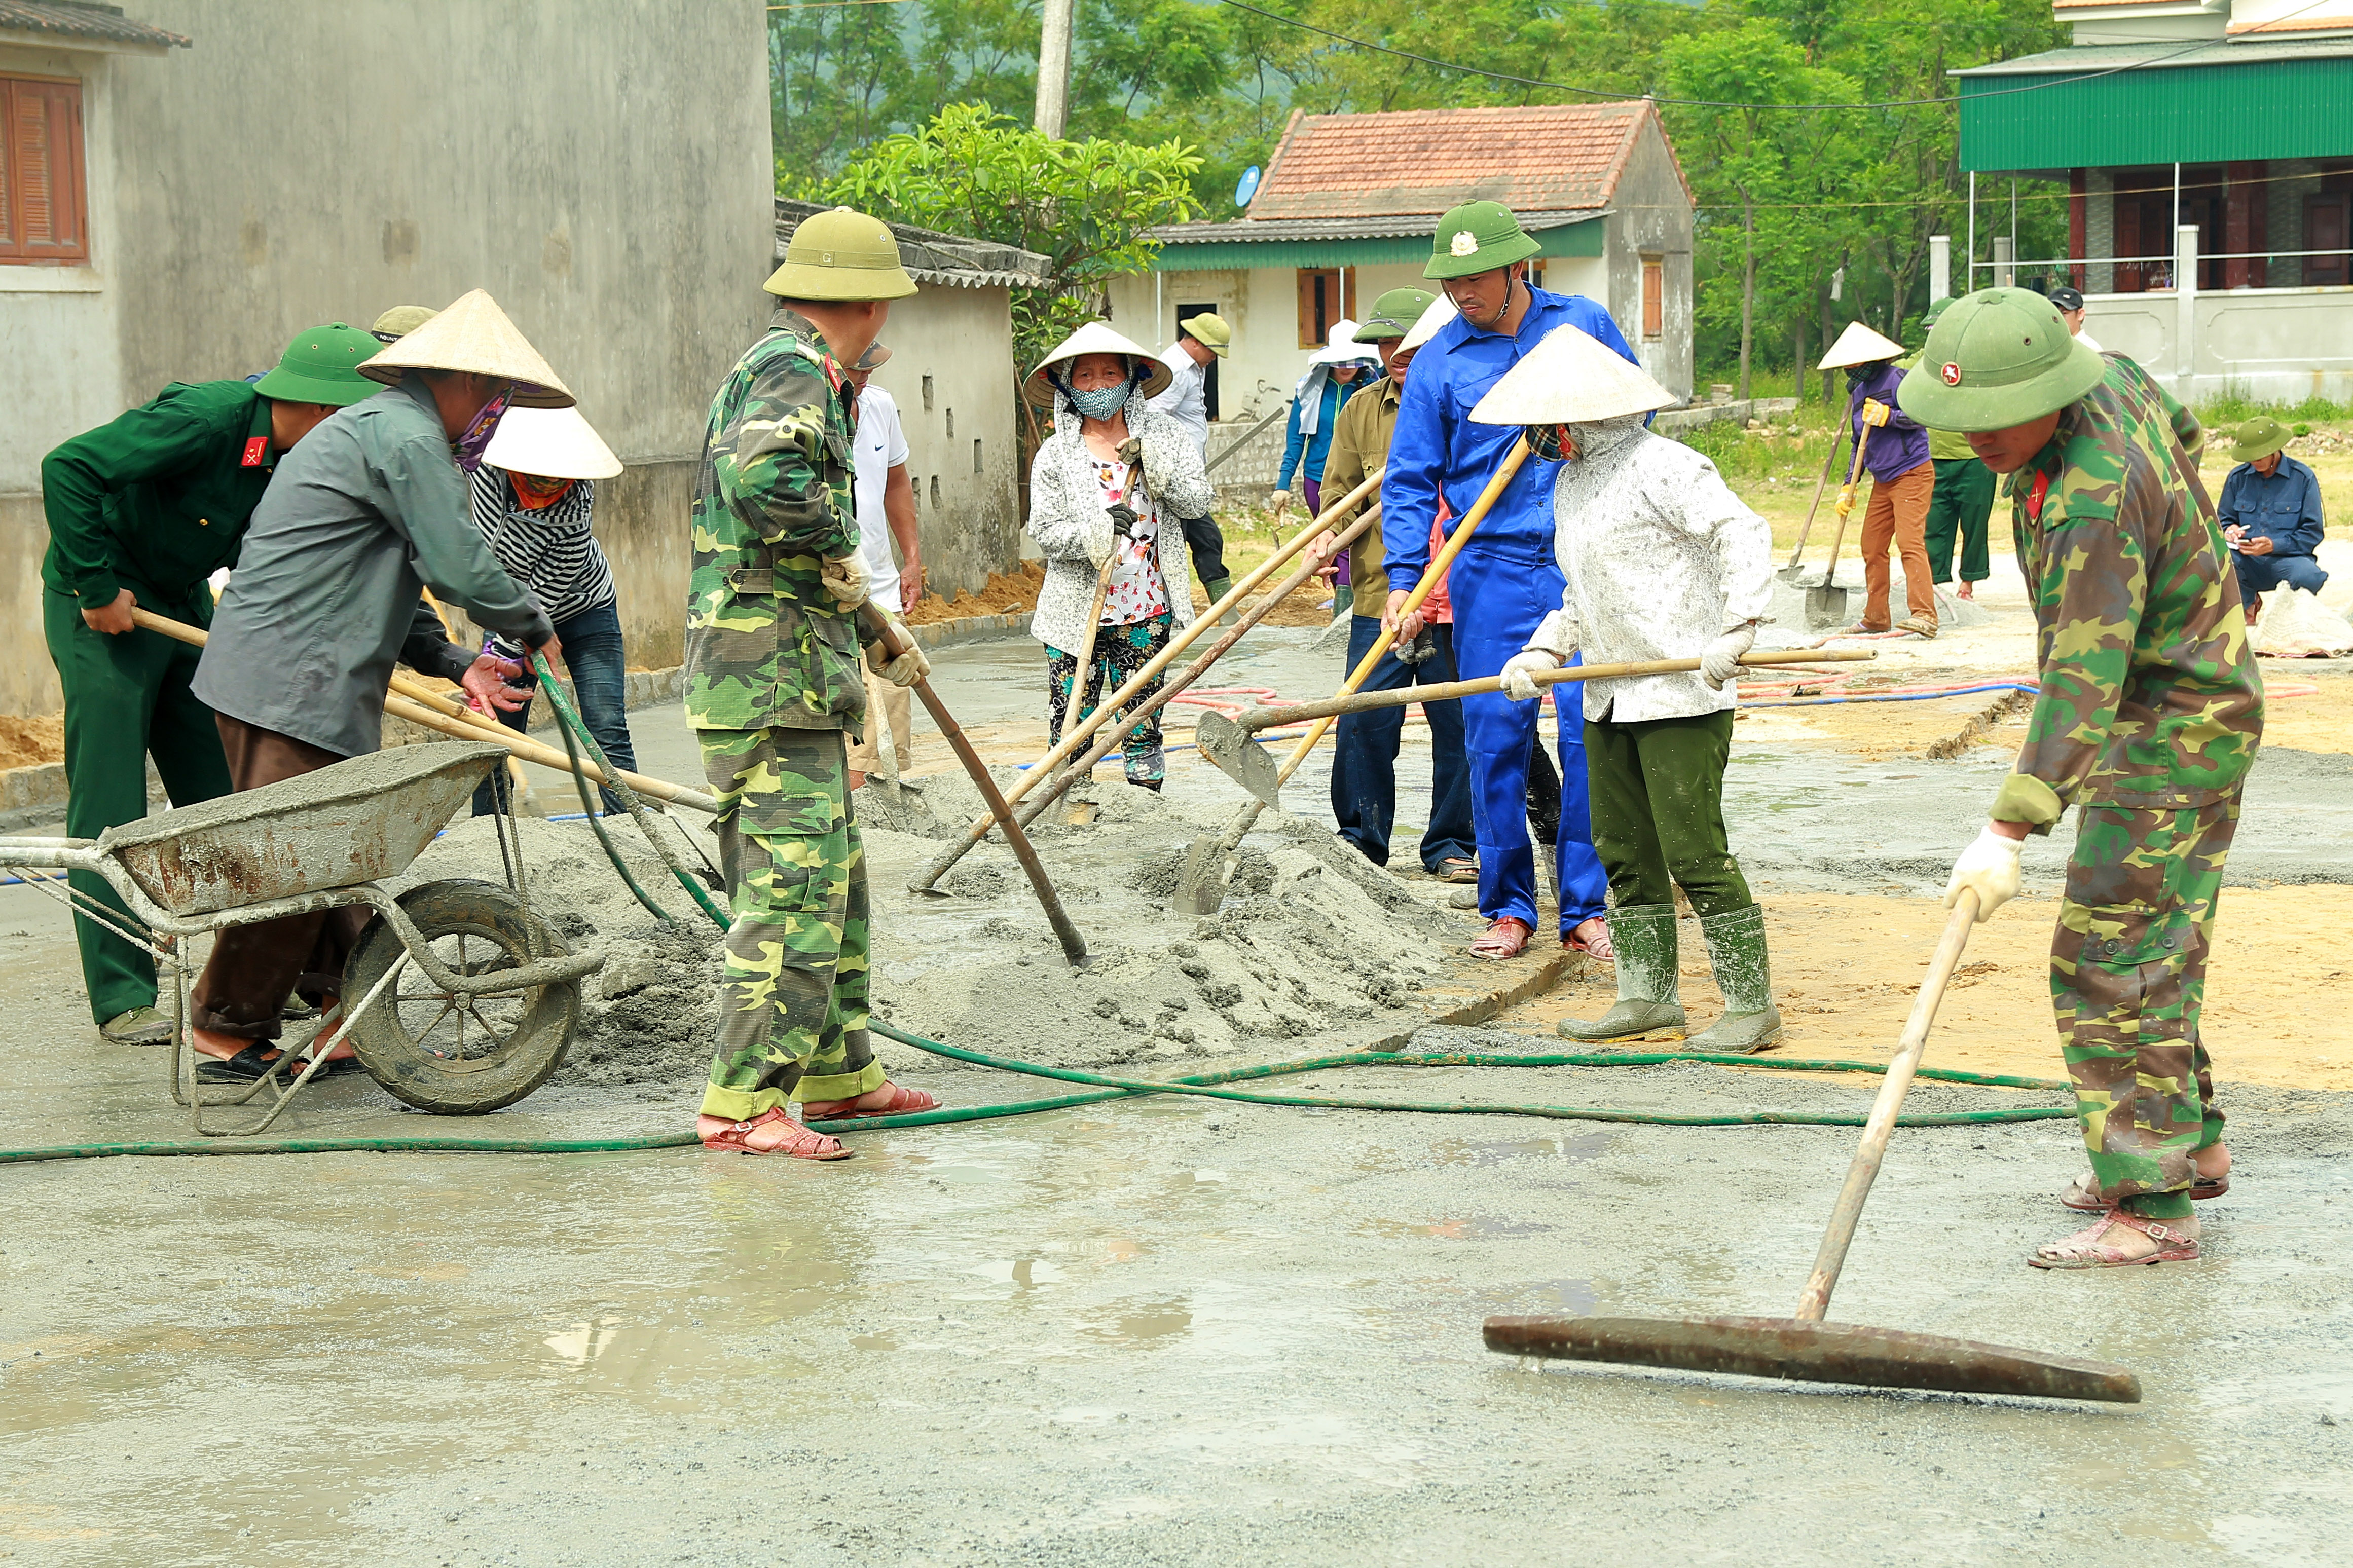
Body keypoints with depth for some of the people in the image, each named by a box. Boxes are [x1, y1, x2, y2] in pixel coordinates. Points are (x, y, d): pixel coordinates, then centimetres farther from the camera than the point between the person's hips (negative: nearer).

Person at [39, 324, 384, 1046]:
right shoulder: (205, 419, -28)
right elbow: (68, 469, -32)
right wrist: (98, 588, -27)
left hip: (185, 603, 8)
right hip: (101, 606, -8)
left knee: (223, 796, 7)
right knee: (109, 805, -7)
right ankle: (124, 999, -5)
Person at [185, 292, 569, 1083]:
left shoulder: (378, 428, 23)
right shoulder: (405, 435, -12)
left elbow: (389, 592, 24)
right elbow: (462, 567, -15)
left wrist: (456, 661, 12)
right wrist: (535, 626, 3)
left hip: (314, 682, 11)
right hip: (286, 686, -11)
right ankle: (228, 1033, 1)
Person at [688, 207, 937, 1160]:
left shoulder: (795, 370, 22)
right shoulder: (794, 369, -11)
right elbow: (758, 477, -33)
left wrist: (873, 636, 36)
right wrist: (837, 554, -17)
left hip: (792, 671, 11)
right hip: (772, 666, -11)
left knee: (834, 877, 17)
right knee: (794, 881, -12)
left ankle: (839, 1075, 25)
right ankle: (743, 1102, -12)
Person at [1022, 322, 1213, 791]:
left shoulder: (1160, 435, 5)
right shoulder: (1055, 454, 0)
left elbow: (1198, 499, 0)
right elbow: (1045, 532, -7)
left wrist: (1156, 468, -15)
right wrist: (1094, 533, -25)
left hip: (1145, 613, 1)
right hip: (1077, 611, -1)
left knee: (1142, 725, 9)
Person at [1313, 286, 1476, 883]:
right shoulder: (1360, 412, 10)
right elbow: (1342, 490, 9)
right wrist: (1327, 535, -10)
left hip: (1460, 600, -1)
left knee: (1459, 724, 4)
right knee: (1364, 723, -1)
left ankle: (1453, 845, 17)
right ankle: (1361, 838, 14)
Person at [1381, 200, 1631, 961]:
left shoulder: (1585, 325, 6)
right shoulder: (1438, 361, 4)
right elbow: (1411, 480, 3)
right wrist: (1402, 579, -7)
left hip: (1586, 564, 0)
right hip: (1493, 572, 0)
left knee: (1591, 734, -2)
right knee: (1496, 736, 0)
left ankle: (1587, 906, 7)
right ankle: (1508, 907, 12)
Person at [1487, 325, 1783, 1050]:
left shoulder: (1663, 466, -12)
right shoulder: (1570, 482, 16)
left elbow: (1744, 533, -18)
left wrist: (1735, 630, -26)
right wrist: (1543, 652, 8)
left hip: (1681, 693, -9)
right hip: (1609, 698, 9)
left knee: (1694, 850, -10)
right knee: (1624, 850, 12)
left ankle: (1752, 1004, -3)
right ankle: (1649, 996, 21)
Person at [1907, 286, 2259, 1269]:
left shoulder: (2094, 501, -32)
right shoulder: (2108, 377, -3)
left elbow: (2083, 680, -37)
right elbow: (2183, 433, 21)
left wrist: (2011, 830, -42)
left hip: (2173, 731, -10)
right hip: (2182, 710, 10)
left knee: (2112, 957, -12)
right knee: (2152, 944, 19)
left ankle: (2153, 1207, -10)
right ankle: (2190, 1144, 31)